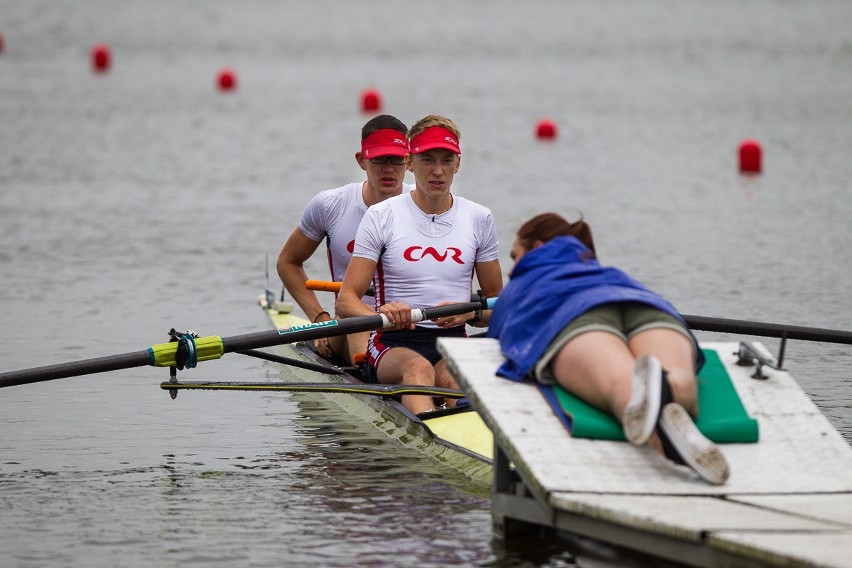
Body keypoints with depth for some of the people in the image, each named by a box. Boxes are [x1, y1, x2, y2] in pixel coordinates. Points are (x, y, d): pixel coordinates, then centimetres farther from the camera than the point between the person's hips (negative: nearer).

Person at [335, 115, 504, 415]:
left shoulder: (479, 219, 12)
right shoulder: (381, 216, 3)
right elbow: (345, 300, -2)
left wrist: (470, 313, -5)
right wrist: (380, 314, -25)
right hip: (393, 344, -3)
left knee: (451, 378, -36)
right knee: (418, 368, -39)